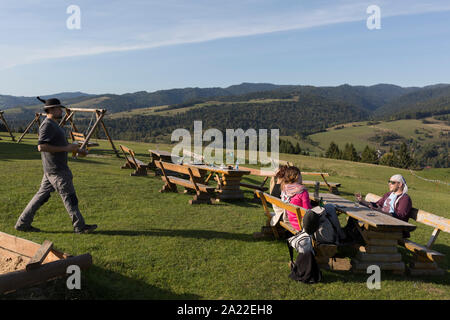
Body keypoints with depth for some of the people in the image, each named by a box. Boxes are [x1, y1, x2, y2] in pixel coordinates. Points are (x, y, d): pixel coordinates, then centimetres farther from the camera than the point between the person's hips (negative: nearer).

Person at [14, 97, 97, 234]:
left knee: (42, 195, 13)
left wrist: (76, 149, 20)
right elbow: (41, 146, -25)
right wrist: (65, 148, -24)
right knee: (69, 196, -3)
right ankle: (79, 226, 6)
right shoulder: (47, 125, -16)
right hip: (56, 170, -10)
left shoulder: (53, 125, 17)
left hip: (55, 168, 10)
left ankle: (23, 223, 20)